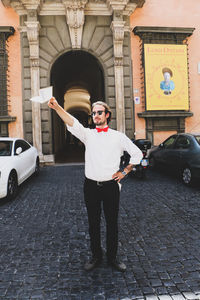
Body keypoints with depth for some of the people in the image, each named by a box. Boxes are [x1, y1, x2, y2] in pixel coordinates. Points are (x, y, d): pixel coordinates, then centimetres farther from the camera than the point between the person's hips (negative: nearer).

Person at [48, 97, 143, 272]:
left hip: (110, 186, -1)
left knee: (112, 223, 9)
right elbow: (72, 123, -15)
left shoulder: (118, 136, 2)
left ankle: (112, 258, 27)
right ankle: (96, 256, 30)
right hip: (91, 186, 1)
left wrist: (124, 172, 3)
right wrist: (57, 107, -30)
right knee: (93, 223, 12)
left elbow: (137, 154, 9)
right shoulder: (88, 134, 4)